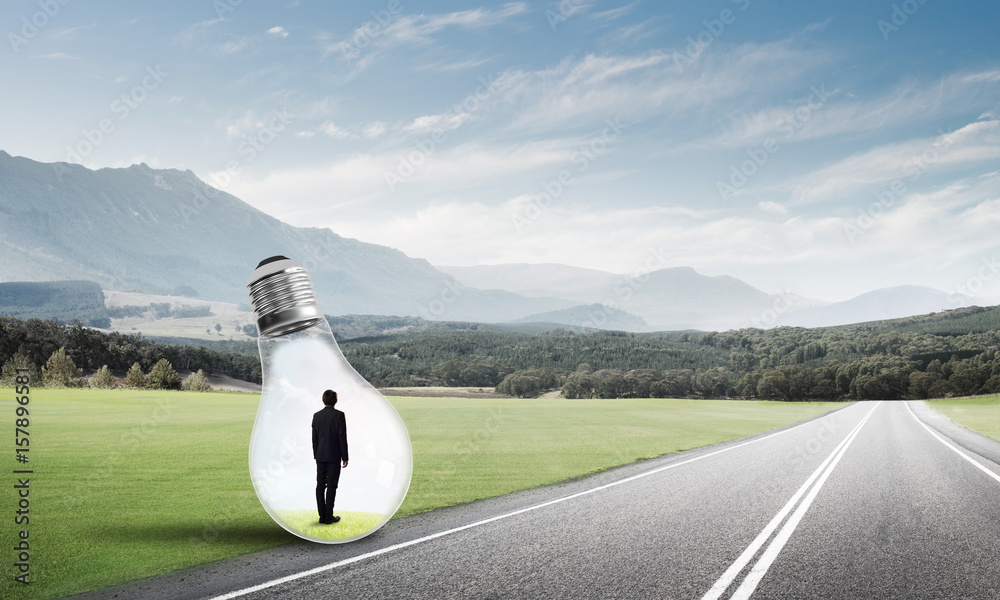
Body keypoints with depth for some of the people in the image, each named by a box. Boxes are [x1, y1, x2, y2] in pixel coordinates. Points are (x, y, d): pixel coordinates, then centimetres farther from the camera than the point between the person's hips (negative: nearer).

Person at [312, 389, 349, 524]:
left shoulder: (317, 416, 4)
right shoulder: (339, 415, -10)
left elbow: (314, 437, 8)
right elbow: (342, 437, -10)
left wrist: (316, 455, 17)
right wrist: (345, 457, -4)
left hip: (320, 456, 4)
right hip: (334, 457, -4)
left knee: (320, 486, 8)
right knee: (331, 486, -1)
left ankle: (322, 516, 9)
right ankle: (328, 517, -1)